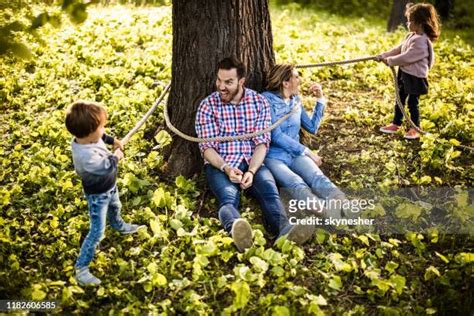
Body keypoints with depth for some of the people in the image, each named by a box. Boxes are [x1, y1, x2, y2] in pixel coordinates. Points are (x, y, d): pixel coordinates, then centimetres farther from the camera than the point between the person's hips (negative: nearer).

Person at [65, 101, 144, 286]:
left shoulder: (87, 137, -20)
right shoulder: (86, 156, -46)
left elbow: (101, 137, 8)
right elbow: (108, 167, -32)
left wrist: (113, 140, -4)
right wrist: (116, 155, -14)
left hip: (109, 186, 9)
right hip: (97, 195, -9)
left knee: (115, 208, 37)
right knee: (97, 232, -4)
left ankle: (118, 226, 69)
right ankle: (81, 268, 8)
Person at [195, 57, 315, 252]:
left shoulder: (259, 102, 6)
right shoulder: (207, 106, 2)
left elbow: (262, 142, -1)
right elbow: (207, 147, -4)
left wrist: (251, 171, -19)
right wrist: (226, 168, -23)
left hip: (252, 163, 2)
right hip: (220, 165, -2)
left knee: (270, 189, -31)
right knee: (229, 197, -35)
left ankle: (284, 229, -58)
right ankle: (236, 230, -68)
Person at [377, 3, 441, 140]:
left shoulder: (421, 42, -25)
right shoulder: (411, 36, 5)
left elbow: (406, 57, -25)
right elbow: (399, 49, 13)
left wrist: (390, 61, -14)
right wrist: (384, 55, 5)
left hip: (415, 78, -9)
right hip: (405, 74, 9)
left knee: (413, 103, 4)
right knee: (400, 100, 18)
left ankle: (415, 129, 19)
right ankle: (396, 124, 32)